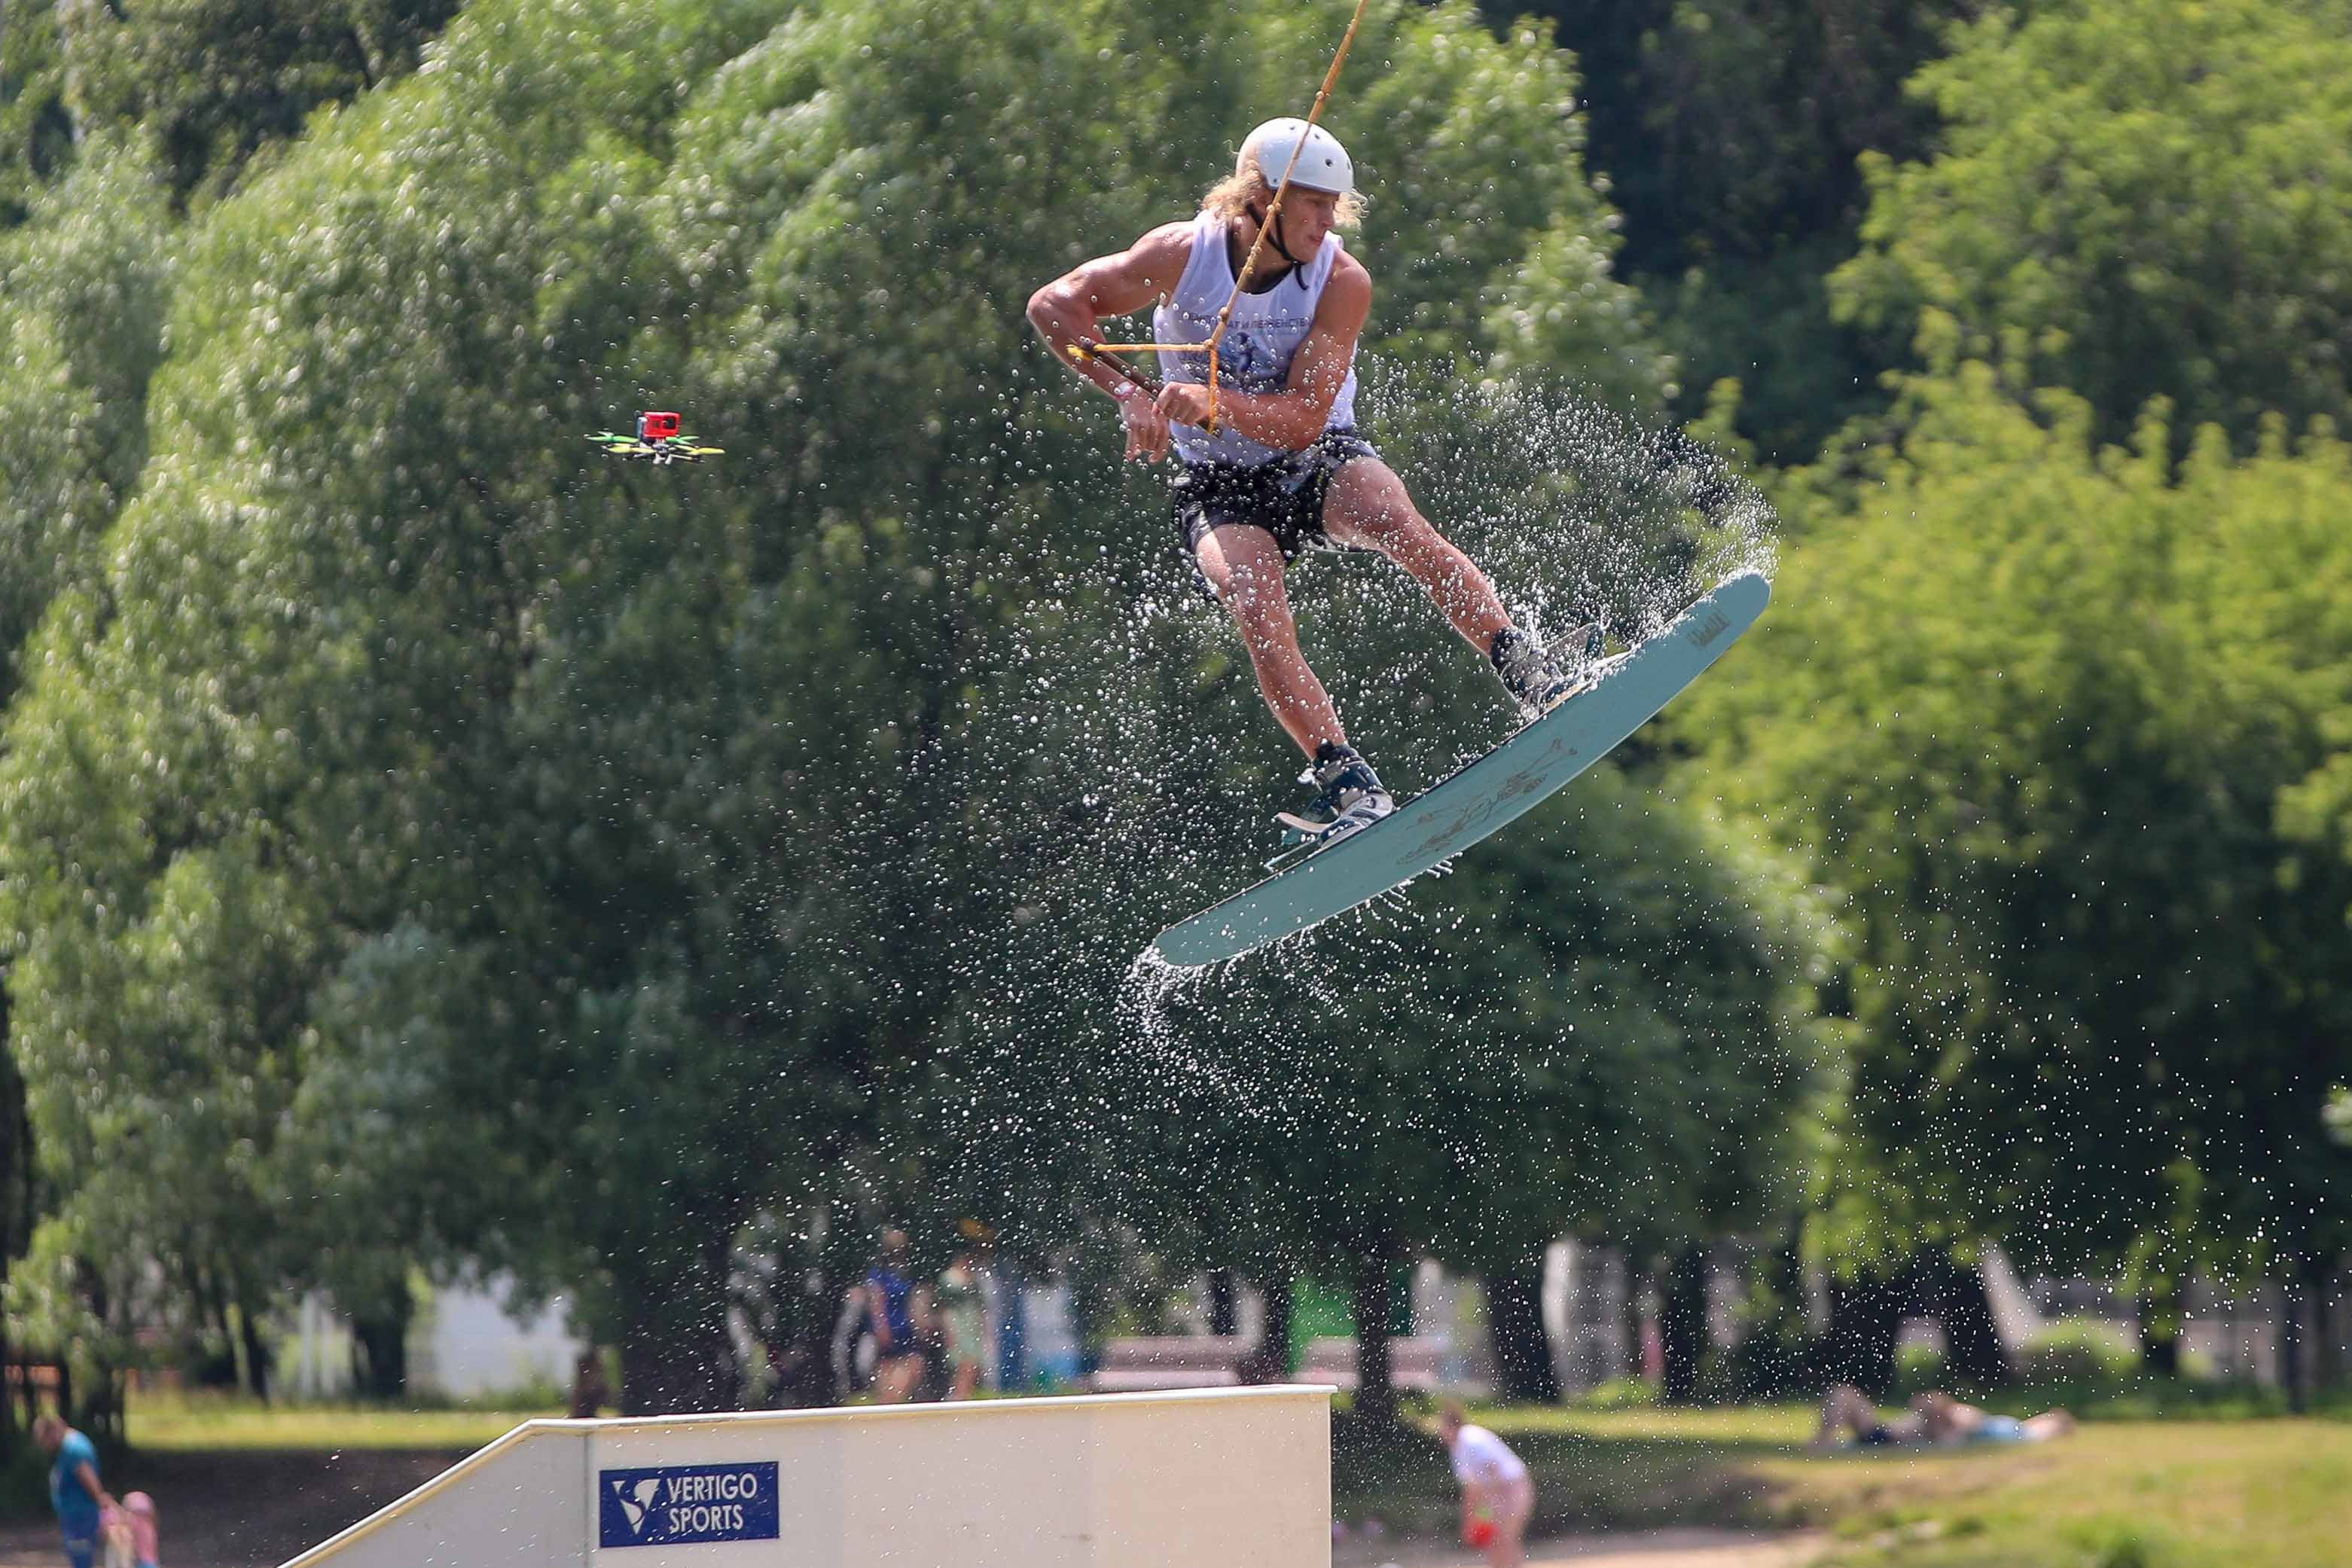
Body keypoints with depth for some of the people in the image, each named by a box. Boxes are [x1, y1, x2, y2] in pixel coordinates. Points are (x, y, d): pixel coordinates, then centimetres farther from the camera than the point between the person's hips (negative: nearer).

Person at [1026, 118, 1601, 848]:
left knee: (1393, 515, -33)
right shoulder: (1183, 254, -12)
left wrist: (1213, 404, -36)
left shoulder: (1342, 282, -14)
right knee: (1256, 607, -30)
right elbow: (1053, 305, -6)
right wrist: (1124, 393, -19)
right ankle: (1342, 780, -36)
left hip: (1318, 460, 0)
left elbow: (1302, 421, -19)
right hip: (1219, 486, 0)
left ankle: (1525, 670, -36)